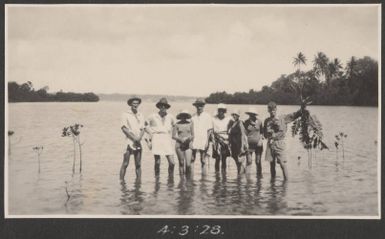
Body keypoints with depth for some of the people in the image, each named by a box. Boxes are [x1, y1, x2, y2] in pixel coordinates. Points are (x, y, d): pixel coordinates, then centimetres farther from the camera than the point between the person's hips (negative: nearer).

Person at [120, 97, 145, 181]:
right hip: (129, 141, -4)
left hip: (138, 142, 4)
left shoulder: (140, 116, 14)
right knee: (125, 164, -7)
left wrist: (139, 138, -9)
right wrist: (134, 138, -13)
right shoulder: (126, 115, 0)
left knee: (138, 164, 5)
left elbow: (142, 129, 11)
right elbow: (124, 128, -7)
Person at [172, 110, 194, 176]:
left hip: (188, 146, 0)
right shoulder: (177, 124, 1)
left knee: (188, 164, -9)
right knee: (181, 163, 5)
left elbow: (192, 135, 10)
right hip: (179, 145, 0)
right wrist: (181, 139, -14)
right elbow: (173, 136, 0)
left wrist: (189, 138, -11)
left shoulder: (190, 124, 5)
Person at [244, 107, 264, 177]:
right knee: (249, 161, -9)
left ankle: (259, 175, 18)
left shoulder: (259, 122, 0)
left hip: (258, 144, 1)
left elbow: (262, 132, 9)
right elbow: (244, 132, 4)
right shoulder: (246, 122, -1)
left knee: (258, 161, 4)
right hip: (249, 144, -1)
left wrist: (260, 139, -6)